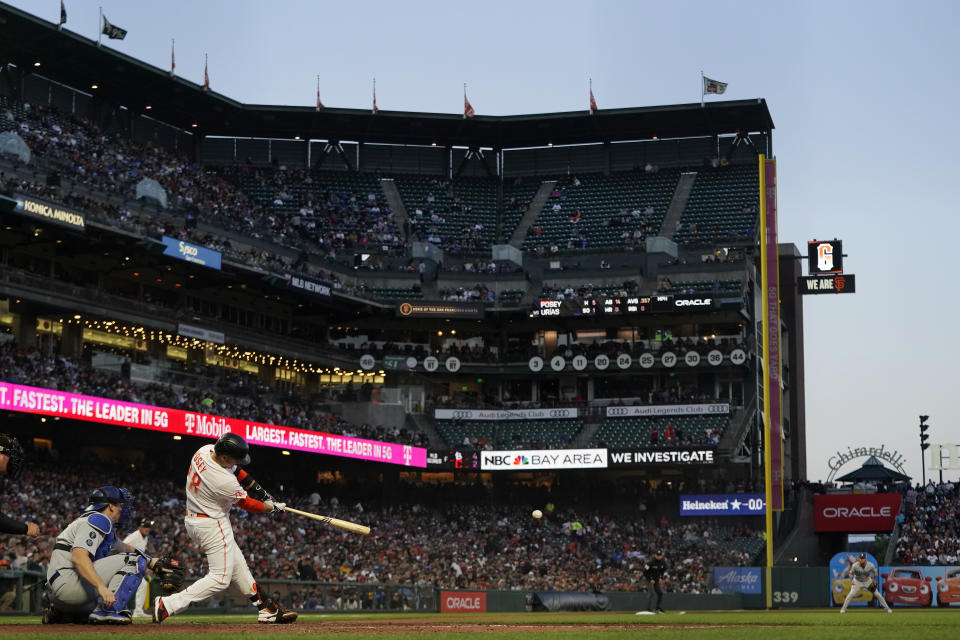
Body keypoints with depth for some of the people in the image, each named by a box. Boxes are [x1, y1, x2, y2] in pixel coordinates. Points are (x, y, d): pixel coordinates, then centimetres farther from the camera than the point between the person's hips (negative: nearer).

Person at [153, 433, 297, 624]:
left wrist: (260, 490, 7)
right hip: (213, 526, -10)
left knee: (237, 564, 17)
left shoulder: (204, 450, -9)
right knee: (220, 578, -3)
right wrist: (272, 507, 4)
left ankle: (266, 609, 25)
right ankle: (168, 605, -10)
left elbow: (237, 471, 9)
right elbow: (247, 504, -13)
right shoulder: (225, 482, -32)